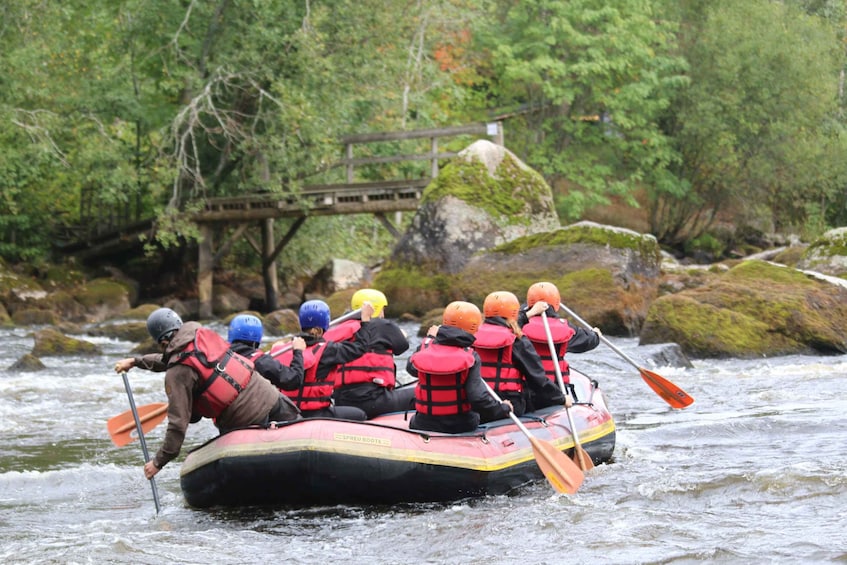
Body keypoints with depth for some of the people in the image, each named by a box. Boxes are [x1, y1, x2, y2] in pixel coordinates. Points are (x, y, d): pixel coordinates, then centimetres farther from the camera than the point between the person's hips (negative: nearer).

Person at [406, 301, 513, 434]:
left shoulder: (425, 348, -5)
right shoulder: (471, 357, -13)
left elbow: (411, 368, 18)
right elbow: (478, 397, -20)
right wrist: (503, 408, -3)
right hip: (461, 426, -3)